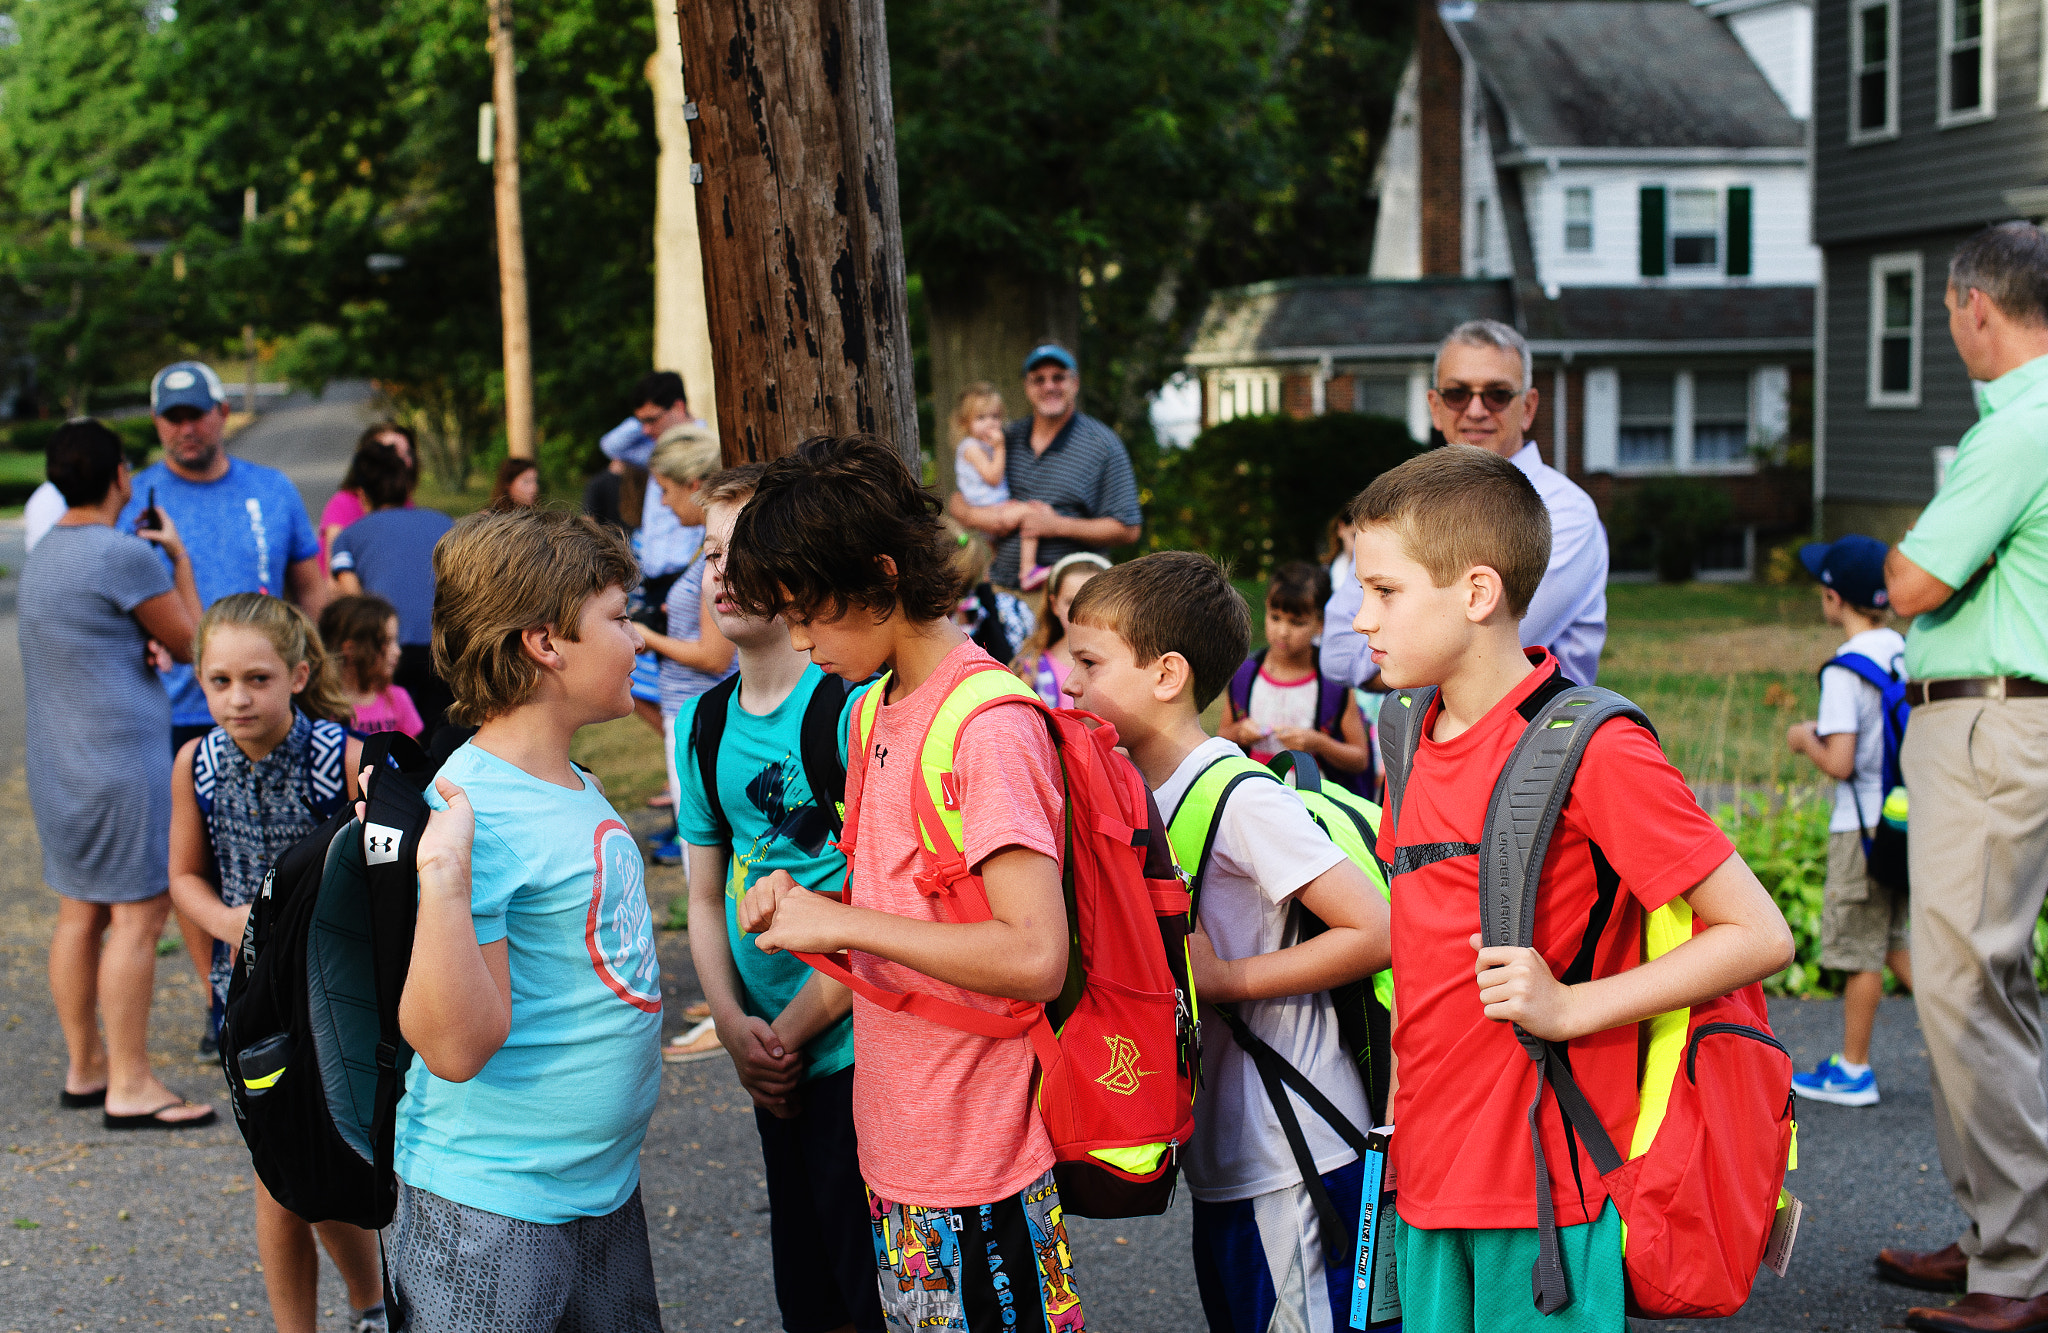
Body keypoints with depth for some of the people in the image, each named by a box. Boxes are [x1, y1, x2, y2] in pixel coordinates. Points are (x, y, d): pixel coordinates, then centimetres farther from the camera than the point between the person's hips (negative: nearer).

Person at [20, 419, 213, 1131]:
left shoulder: (44, 553, 13)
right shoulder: (124, 555, -15)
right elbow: (191, 645, -4)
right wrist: (179, 556, 5)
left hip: (56, 764, 9)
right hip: (123, 760, -9)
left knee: (79, 913, 13)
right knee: (139, 916, -5)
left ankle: (85, 1068, 20)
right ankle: (130, 1086, -4)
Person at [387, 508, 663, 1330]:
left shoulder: (575, 790, 7)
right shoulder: (472, 807, -20)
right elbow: (455, 1044, -25)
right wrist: (443, 881, -36)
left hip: (605, 1187, 9)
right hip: (489, 1212, -9)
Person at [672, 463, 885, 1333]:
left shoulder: (852, 705, -14)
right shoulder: (700, 725, 8)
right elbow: (707, 897, 14)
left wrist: (795, 1027, -11)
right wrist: (735, 1028, -1)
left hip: (860, 1043, -7)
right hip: (777, 1062, 7)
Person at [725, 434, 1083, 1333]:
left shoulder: (988, 728, -18)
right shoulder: (882, 710, 10)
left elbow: (1035, 957, -26)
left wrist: (843, 921, -19)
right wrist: (805, 905, 2)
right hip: (898, 1147, 9)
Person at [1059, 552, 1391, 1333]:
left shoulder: (1241, 799, -18)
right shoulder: (1134, 792, 8)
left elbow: (1375, 931, -22)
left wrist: (1223, 979, -19)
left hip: (1297, 1164, -8)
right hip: (1220, 1157, 9)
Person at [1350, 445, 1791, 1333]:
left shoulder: (1594, 752, -14)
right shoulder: (1418, 748, 11)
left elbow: (1760, 936, -13)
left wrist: (1570, 1007, -18)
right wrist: (1400, 1110, 14)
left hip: (1544, 1188, -7)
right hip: (1428, 1181, 7)